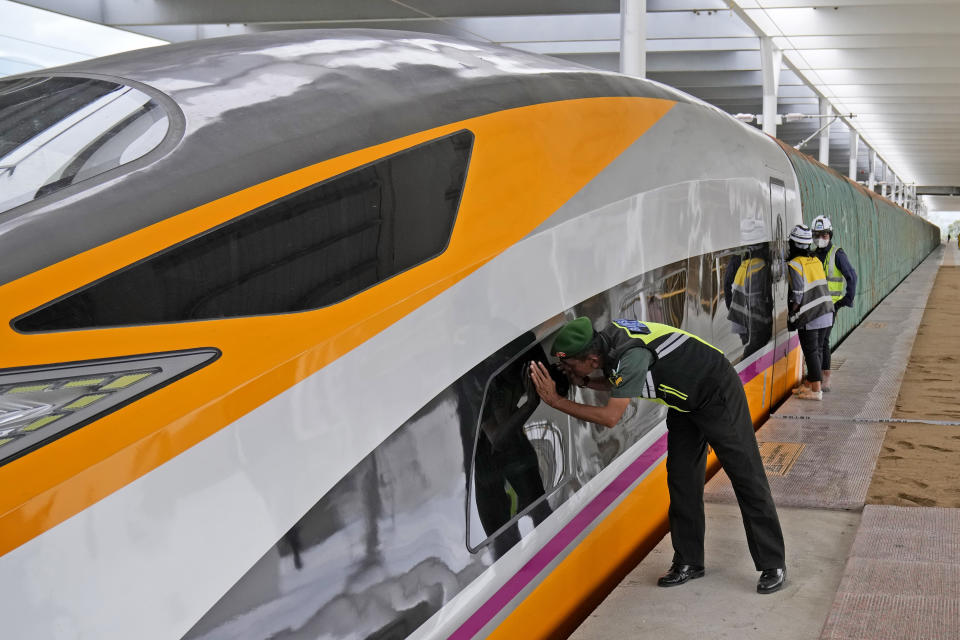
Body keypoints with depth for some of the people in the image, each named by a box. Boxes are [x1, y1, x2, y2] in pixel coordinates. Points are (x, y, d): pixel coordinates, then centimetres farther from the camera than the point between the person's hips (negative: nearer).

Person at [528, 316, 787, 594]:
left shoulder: (632, 355, -36)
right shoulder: (609, 339, -8)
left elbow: (610, 417, -34)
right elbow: (618, 382, 12)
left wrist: (555, 400, -29)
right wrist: (585, 382, -6)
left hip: (719, 395, -9)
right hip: (685, 401, 9)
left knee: (747, 477, -3)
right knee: (681, 480, 7)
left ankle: (773, 565, 5)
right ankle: (689, 563, 17)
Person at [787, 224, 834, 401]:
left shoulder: (794, 265, -12)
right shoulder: (816, 261, 9)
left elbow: (797, 295, -16)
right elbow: (821, 286, 12)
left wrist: (791, 313, -4)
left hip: (808, 316, -7)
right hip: (825, 313, 7)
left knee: (811, 352, -2)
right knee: (815, 349, 15)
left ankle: (816, 390, 0)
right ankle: (808, 384, 27)